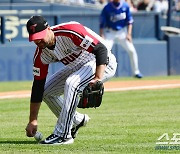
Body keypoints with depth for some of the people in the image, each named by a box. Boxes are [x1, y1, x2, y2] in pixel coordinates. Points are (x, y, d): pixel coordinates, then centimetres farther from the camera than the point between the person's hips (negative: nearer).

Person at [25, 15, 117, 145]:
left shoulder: (70, 32, -32)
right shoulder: (41, 54, -10)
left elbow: (101, 49, -32)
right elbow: (38, 85, -6)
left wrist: (98, 78, -43)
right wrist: (33, 120, -7)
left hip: (103, 64, -8)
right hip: (77, 67, 8)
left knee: (72, 83, -32)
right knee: (46, 91, 4)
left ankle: (63, 135, -25)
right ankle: (77, 120, 25)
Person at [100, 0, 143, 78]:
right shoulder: (107, 8, -14)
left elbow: (129, 21, 0)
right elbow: (102, 24, -10)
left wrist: (129, 34, -9)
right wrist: (101, 36, -18)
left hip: (122, 31, 2)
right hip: (110, 32, -2)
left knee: (131, 50, -3)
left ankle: (136, 72, 13)